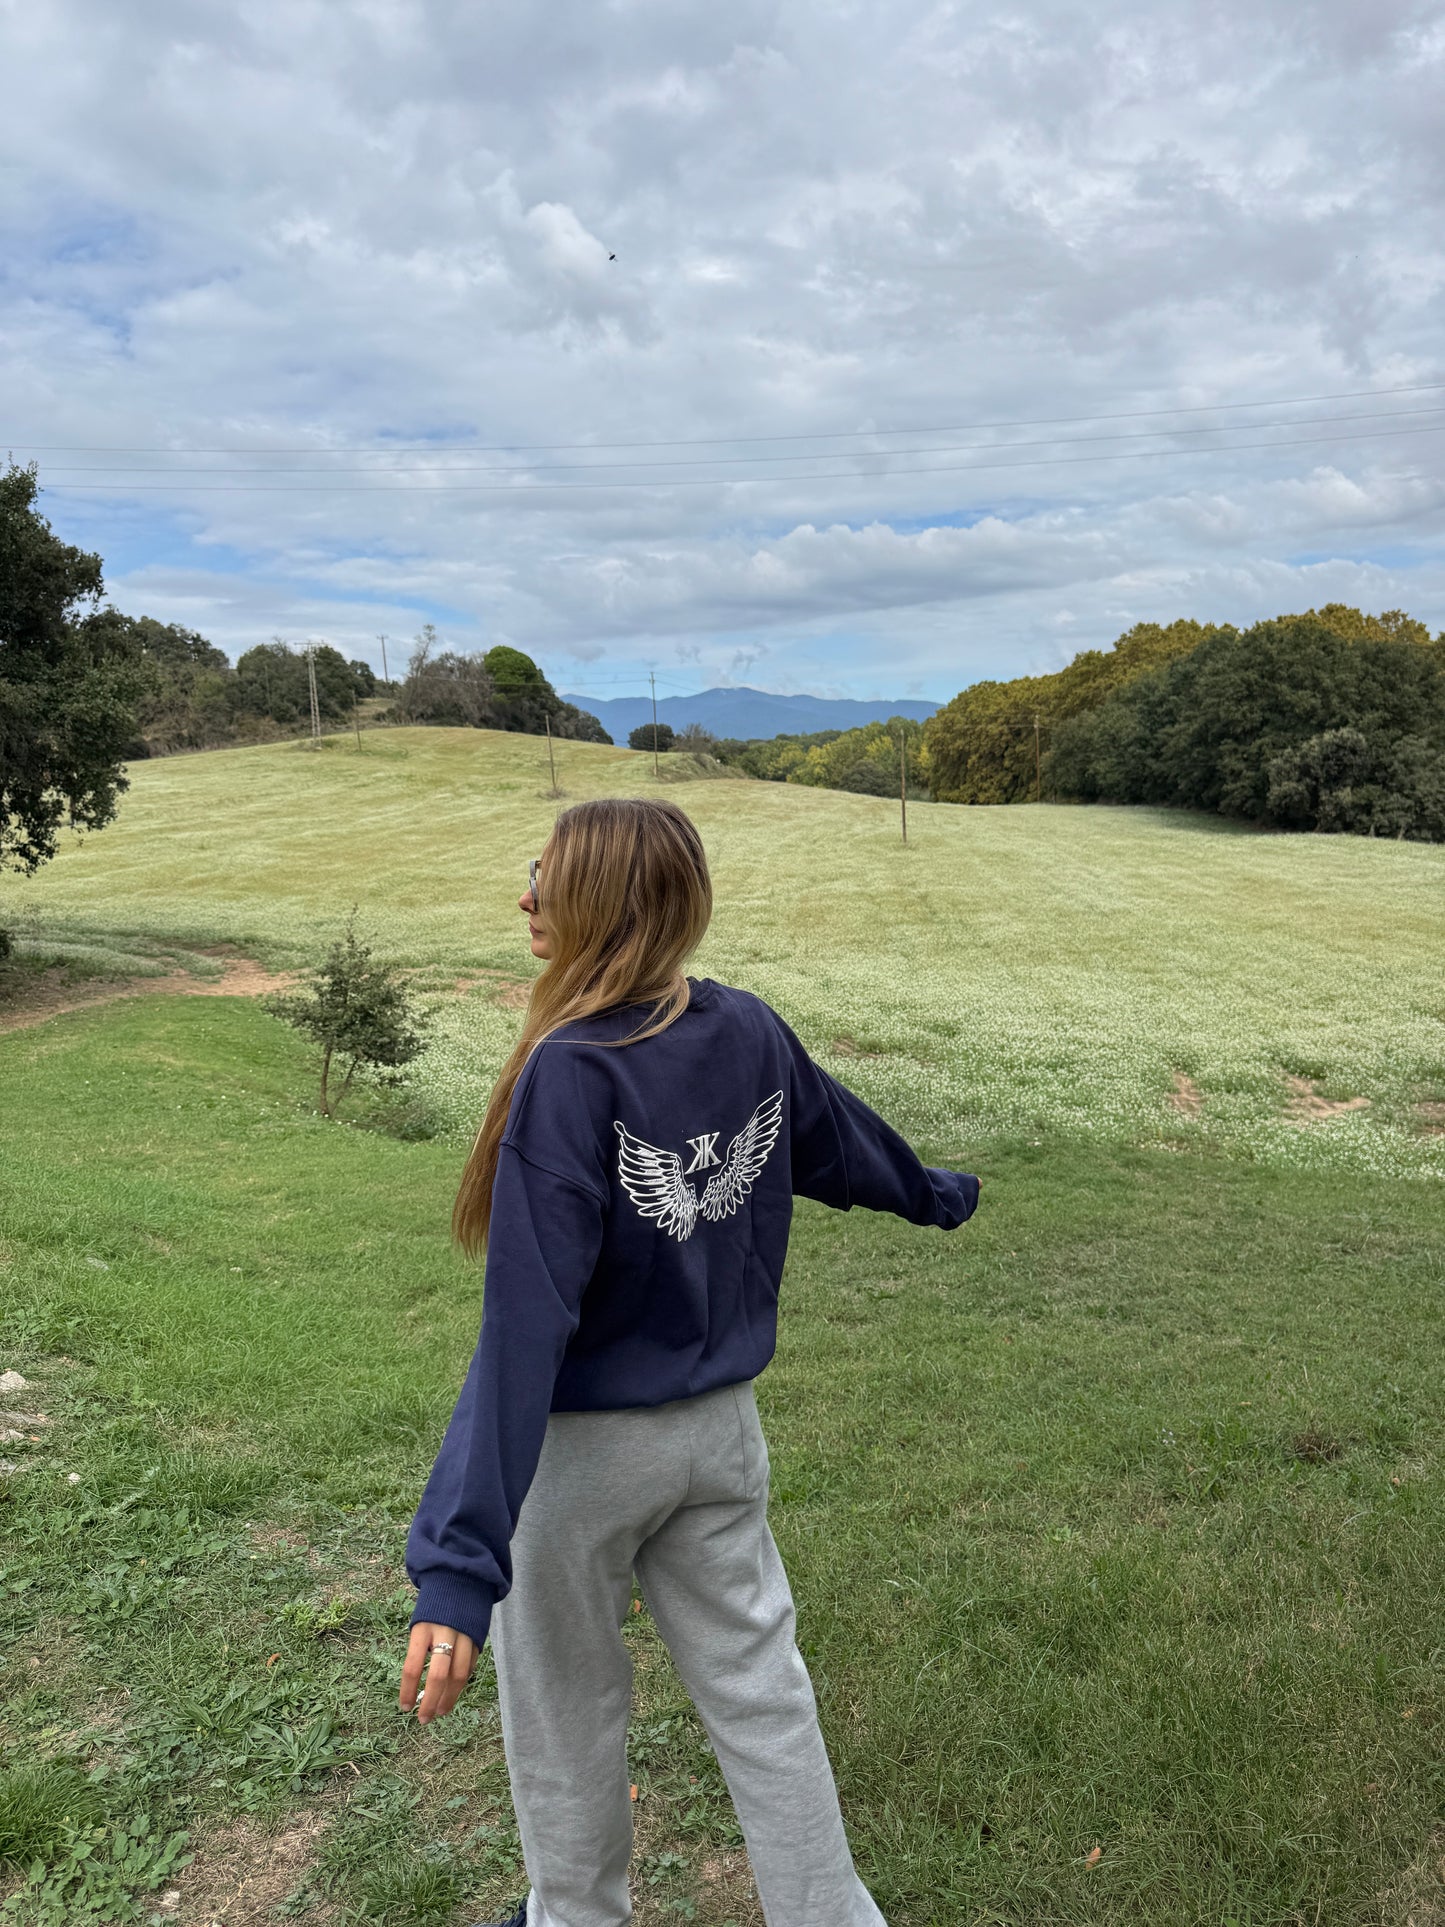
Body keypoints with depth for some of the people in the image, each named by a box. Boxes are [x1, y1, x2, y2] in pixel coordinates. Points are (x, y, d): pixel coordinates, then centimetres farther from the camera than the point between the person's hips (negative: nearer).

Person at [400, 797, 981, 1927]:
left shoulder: (570, 1074, -26)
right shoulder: (751, 1034, -8)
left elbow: (526, 1332, -31)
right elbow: (843, 1141, 12)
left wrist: (461, 1565, -31)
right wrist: (935, 1194, 34)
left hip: (582, 1449, -5)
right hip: (722, 1431, 5)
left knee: (565, 1708, 20)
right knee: (761, 1693, 18)